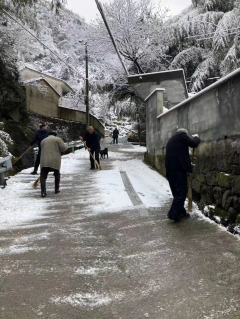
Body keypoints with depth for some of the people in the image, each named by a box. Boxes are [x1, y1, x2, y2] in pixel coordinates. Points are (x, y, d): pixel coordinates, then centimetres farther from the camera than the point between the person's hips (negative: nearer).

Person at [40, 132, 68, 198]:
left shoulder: (43, 141, 21)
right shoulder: (57, 139, 7)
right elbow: (63, 148, -3)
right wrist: (66, 147, 18)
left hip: (44, 161, 2)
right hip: (55, 161, -2)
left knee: (43, 176, 2)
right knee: (57, 174, 20)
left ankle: (43, 192, -12)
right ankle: (57, 189, 24)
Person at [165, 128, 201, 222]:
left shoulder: (171, 140, 28)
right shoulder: (182, 135, 4)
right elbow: (194, 144, -1)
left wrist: (188, 164, 34)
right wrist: (196, 137, 20)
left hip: (170, 168, 8)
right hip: (179, 168, -8)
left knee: (176, 192, 13)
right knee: (182, 191, -6)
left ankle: (180, 211, 19)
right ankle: (173, 213, -10)